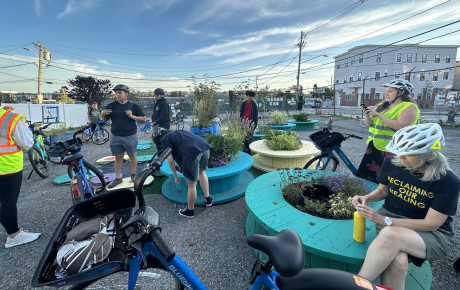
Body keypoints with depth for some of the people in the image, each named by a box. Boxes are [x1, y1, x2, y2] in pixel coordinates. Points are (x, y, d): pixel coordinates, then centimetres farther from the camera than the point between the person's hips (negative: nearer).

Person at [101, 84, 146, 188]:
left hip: (130, 137, -3)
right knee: (118, 157, 10)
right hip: (116, 137, 3)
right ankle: (117, 178, 20)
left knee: (132, 156, 10)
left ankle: (133, 174, 29)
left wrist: (132, 116, -19)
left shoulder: (133, 106, -4)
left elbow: (144, 119, -5)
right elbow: (105, 120, 11)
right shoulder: (111, 106, 4)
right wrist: (102, 114, -11)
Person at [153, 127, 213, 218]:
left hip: (192, 152, -7)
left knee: (192, 185, 9)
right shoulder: (178, 132, 35)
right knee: (201, 171, 33)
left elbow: (170, 160, 6)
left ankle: (190, 211, 30)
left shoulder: (164, 139, 15)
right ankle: (208, 198, 41)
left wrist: (175, 176, 18)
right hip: (204, 146, 8)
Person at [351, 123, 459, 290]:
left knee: (390, 234, -38)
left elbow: (431, 224, -14)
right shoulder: (391, 164, -5)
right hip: (390, 221, 3)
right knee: (398, 261, -34)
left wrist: (385, 221, -23)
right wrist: (366, 198, -9)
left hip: (433, 236, -2)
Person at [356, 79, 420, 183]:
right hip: (374, 147, 7)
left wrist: (378, 115, -19)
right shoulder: (383, 106, 15)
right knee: (365, 176, 7)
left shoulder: (409, 107, -5)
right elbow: (370, 124, 15)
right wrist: (367, 114, -5)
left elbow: (400, 126, -21)